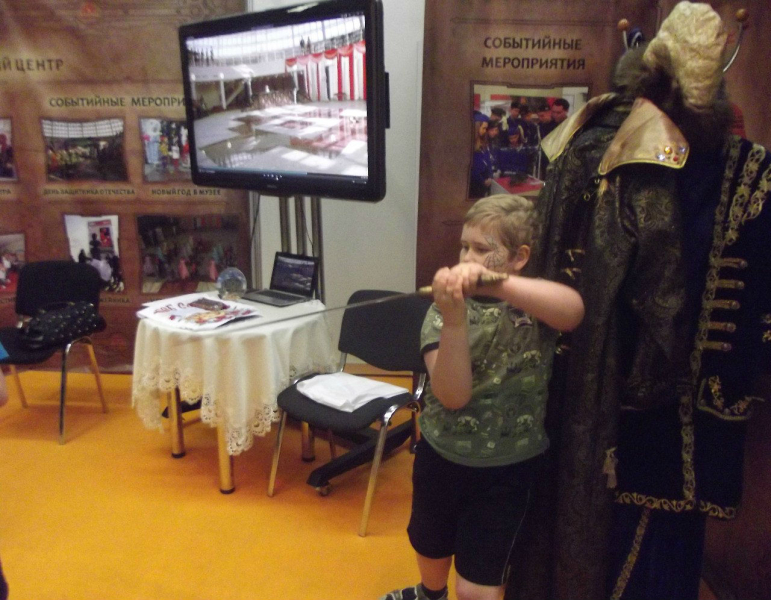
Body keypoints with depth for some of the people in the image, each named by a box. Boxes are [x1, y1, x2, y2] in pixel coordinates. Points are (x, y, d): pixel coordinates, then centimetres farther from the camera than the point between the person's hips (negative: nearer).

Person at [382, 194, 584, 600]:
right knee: (430, 548, 27)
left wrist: (495, 282, -49)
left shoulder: (534, 302, -11)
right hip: (441, 457, 2)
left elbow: (573, 310, -36)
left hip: (506, 469, -2)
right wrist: (455, 316, -40)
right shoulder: (443, 310, -13)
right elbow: (452, 395, -26)